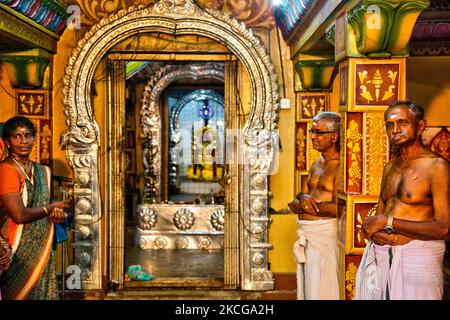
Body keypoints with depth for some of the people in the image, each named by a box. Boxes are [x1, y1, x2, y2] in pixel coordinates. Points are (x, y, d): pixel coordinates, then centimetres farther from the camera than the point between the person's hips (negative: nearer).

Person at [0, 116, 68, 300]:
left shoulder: (42, 172, 9)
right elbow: (19, 215, -22)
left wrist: (56, 215, -2)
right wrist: (53, 207, -8)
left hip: (42, 252, 7)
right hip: (18, 255, -7)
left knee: (42, 293, 12)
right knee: (19, 294, 2)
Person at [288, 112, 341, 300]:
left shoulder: (340, 166, -14)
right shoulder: (317, 163, 14)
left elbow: (338, 208, -22)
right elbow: (302, 194, 14)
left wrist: (303, 206, -12)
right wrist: (303, 198, -11)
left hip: (324, 233, -9)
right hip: (305, 233, 9)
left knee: (321, 291, 0)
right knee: (305, 289, 18)